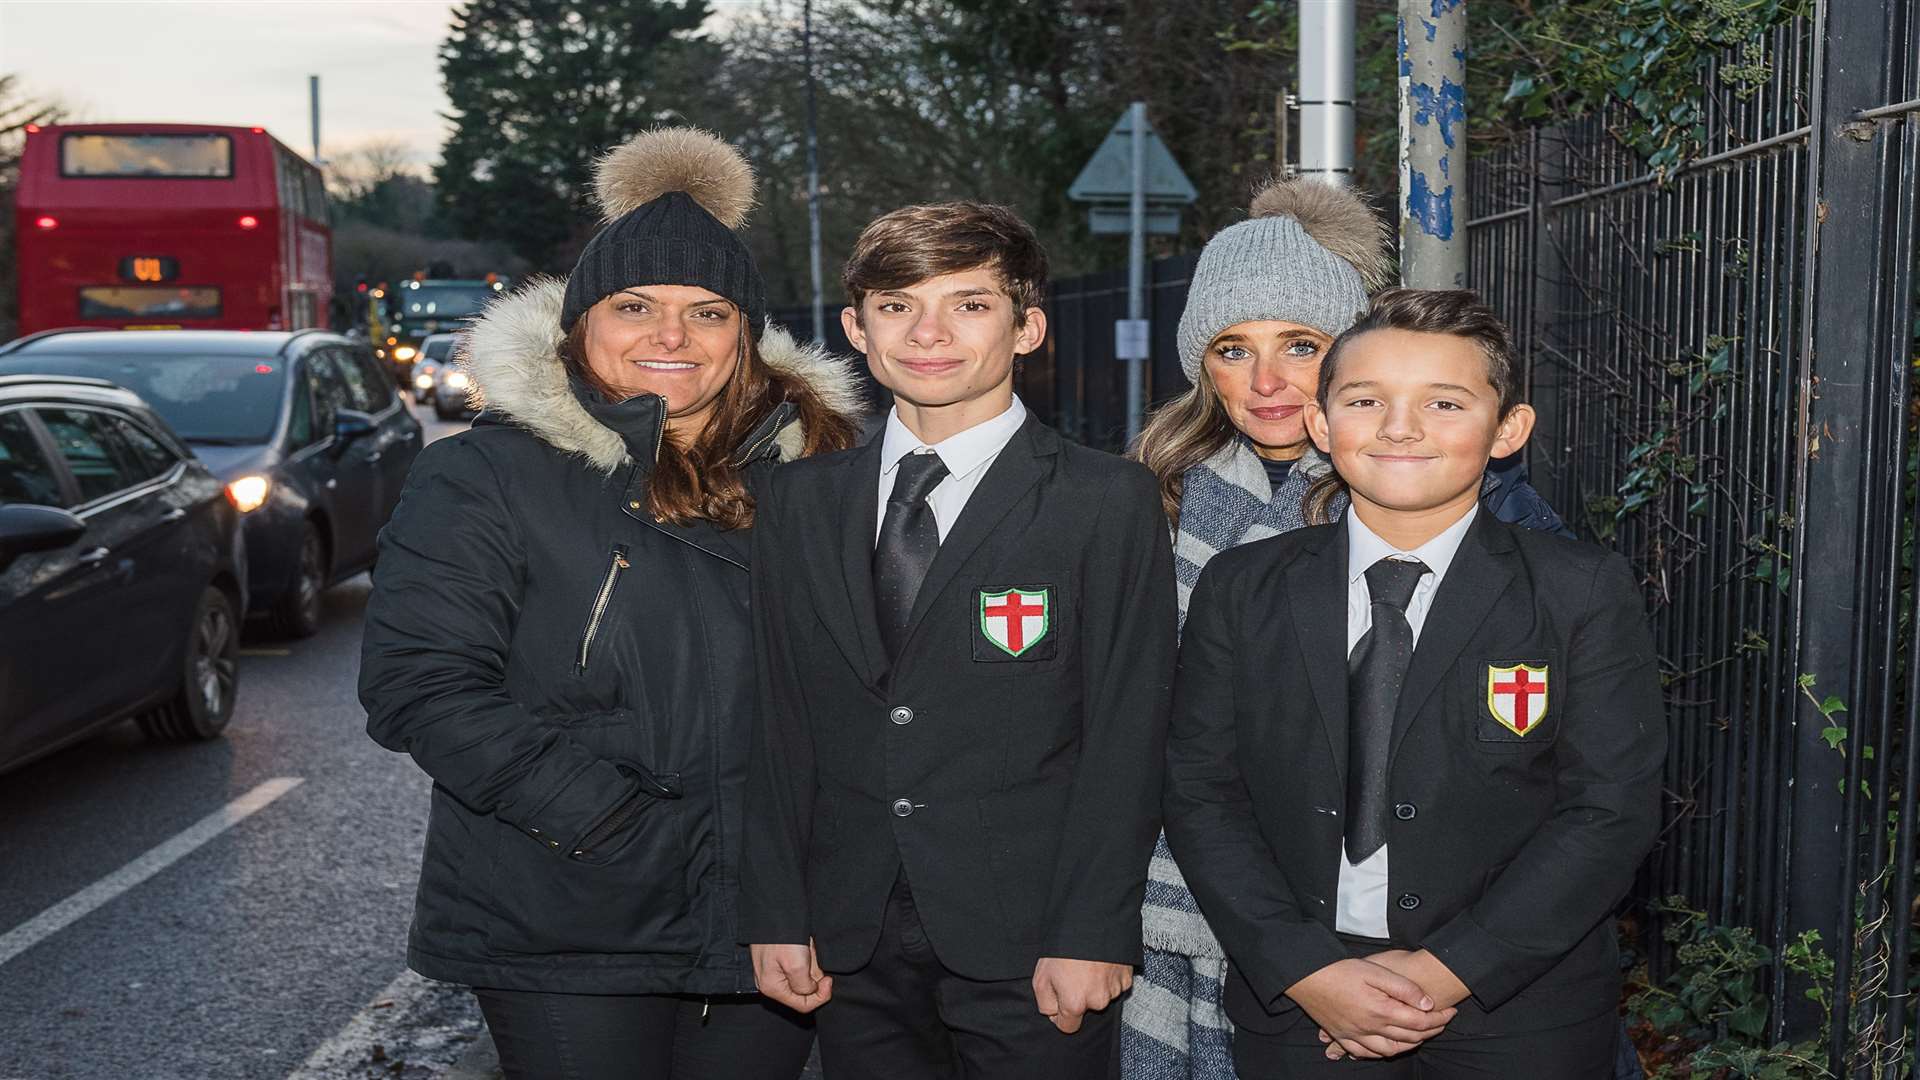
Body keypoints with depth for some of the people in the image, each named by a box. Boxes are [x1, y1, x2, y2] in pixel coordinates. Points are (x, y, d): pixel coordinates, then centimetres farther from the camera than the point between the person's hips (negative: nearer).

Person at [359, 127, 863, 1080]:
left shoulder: (804, 466, 6)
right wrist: (601, 815, -17)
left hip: (767, 931, 4)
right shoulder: (484, 474, -5)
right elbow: (419, 682, -12)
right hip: (568, 941, -3)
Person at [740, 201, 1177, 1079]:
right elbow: (781, 722, 8)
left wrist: (1092, 937, -11)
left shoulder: (1110, 502, -3)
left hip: (1026, 947, -3)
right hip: (852, 952, 3)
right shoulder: (800, 503, 8)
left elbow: (1127, 735, -7)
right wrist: (776, 915, 3)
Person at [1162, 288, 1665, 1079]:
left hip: (1521, 1014, -1)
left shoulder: (1584, 592, -4)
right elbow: (1201, 793, -2)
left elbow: (1612, 808, -9)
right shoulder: (1241, 589, 1)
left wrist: (1448, 971, -15)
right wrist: (1307, 970, -13)